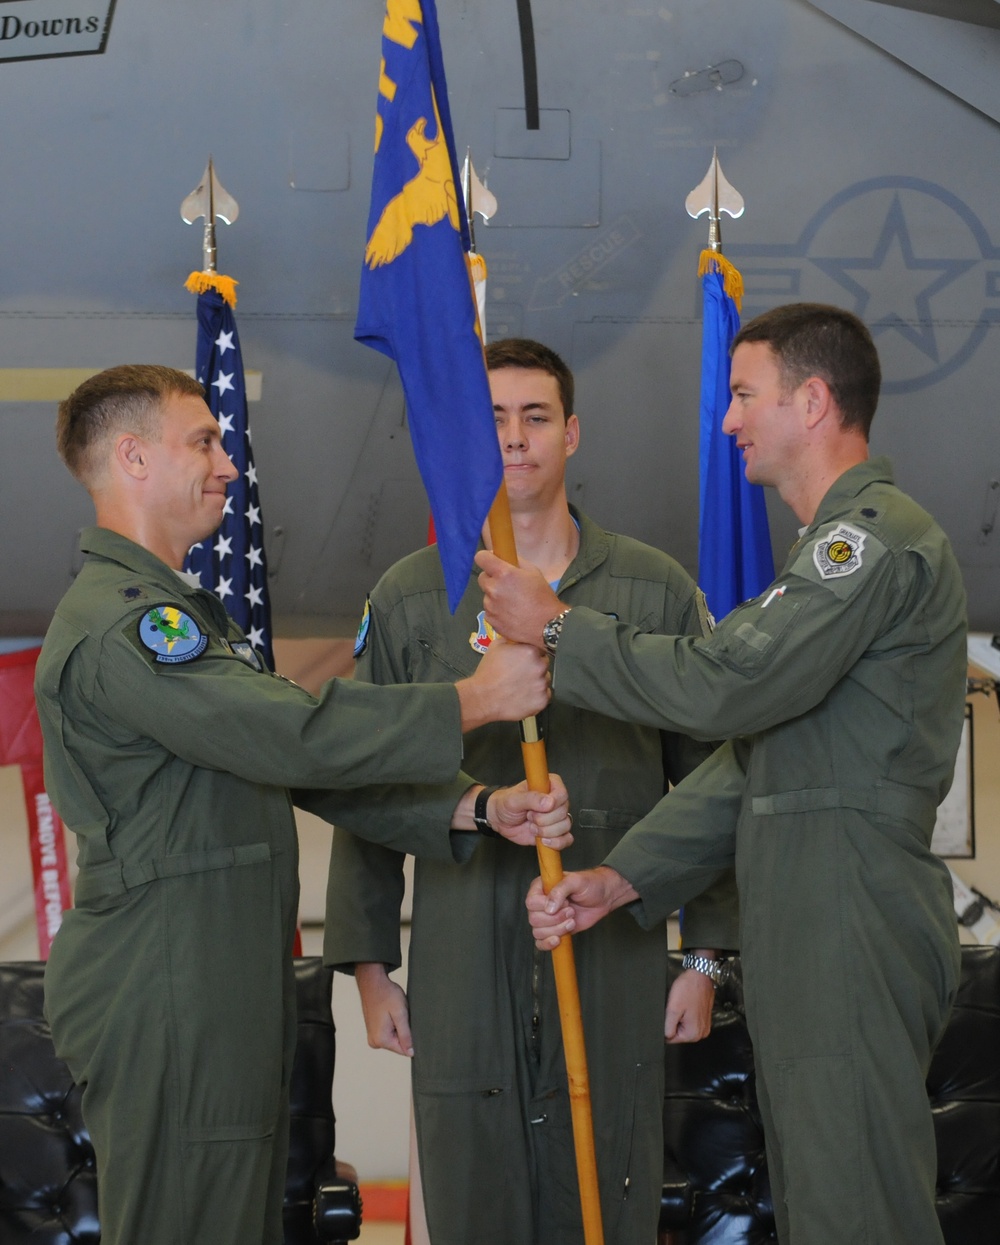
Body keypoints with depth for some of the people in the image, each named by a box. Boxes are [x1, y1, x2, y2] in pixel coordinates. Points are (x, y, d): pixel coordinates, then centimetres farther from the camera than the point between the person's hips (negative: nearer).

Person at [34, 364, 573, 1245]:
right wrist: (476, 701, -16)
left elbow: (306, 769, 13)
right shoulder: (121, 625, -16)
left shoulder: (182, 614, 20)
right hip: (165, 1000, -11)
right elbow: (300, 737, -24)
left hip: (227, 998, 11)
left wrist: (476, 809, 1)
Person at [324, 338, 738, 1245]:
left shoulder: (657, 591, 6)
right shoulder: (409, 599, 7)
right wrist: (368, 964, 5)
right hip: (461, 964, 0)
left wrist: (707, 956, 2)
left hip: (615, 960, 0)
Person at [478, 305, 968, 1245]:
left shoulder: (878, 537, -13)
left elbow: (727, 686, -22)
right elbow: (751, 752, 20)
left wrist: (558, 631, -10)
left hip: (852, 924, -11)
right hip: (803, 927, 11)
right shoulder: (837, 544, 23)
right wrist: (623, 876, 10)